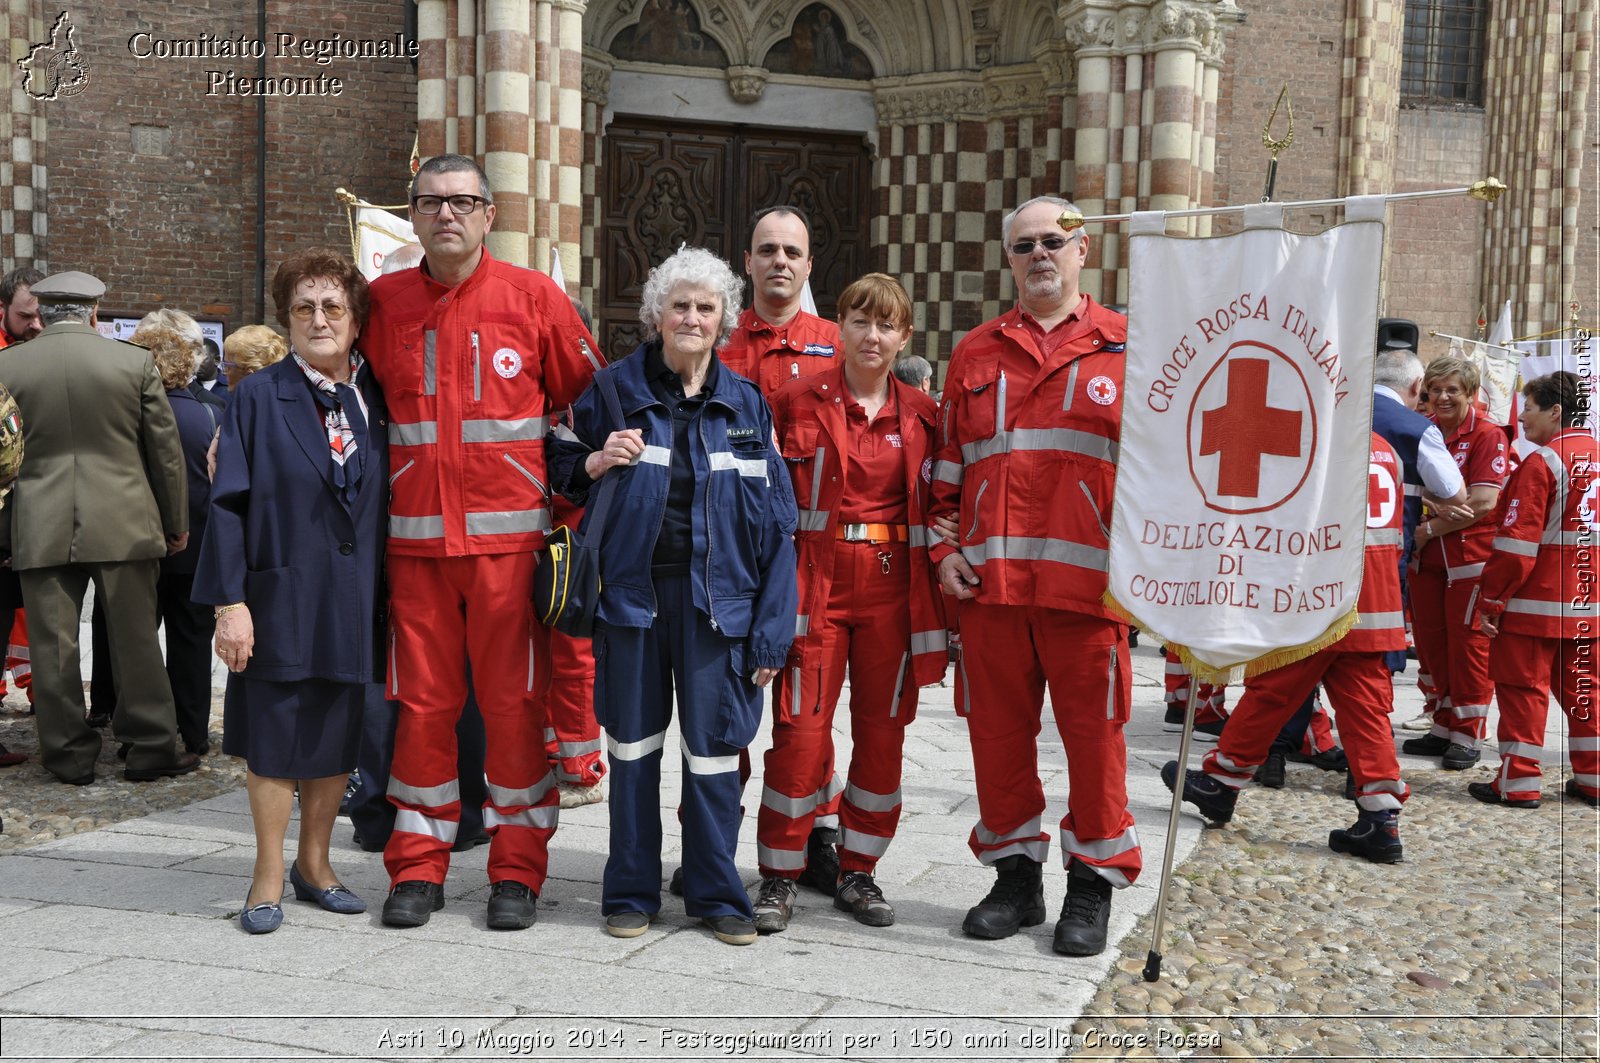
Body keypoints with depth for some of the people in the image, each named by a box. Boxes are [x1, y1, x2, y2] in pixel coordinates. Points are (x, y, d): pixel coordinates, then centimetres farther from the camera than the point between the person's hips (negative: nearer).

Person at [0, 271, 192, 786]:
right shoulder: (134, 361, -2)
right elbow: (166, 449, 2)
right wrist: (176, 522, 12)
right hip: (123, 524, 0)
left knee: (53, 646, 8)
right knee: (136, 638, 7)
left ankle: (69, 754, 14)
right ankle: (150, 748, 13)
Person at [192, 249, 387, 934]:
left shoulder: (377, 396, 7)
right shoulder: (258, 397, -2)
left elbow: (391, 497, 9)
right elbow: (229, 504, -5)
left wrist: (387, 595, 3)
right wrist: (229, 602, -12)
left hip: (353, 600, 3)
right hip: (281, 599, -3)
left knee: (337, 737, 11)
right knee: (275, 737, 4)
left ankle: (313, 863, 28)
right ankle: (268, 878, 18)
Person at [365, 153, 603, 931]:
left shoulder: (533, 297, 2)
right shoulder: (382, 304, 8)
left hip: (510, 537, -2)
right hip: (415, 540, 2)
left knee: (514, 703, 2)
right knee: (422, 702, 6)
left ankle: (517, 869, 14)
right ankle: (417, 868, 18)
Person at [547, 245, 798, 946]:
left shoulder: (746, 405, 6)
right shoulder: (614, 390, 4)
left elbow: (775, 524, 4)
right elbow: (562, 475, 13)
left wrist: (771, 628, -1)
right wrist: (599, 462, -10)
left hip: (715, 597, 0)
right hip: (631, 591, 0)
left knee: (714, 747, 2)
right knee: (633, 744, 6)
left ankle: (716, 894, 17)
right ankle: (631, 893, 20)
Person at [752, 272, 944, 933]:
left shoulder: (921, 415, 8)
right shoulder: (799, 401, 1)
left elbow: (931, 504, 13)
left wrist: (943, 562, 3)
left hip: (892, 587, 3)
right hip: (817, 581, -3)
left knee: (883, 731, 7)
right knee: (801, 729, -5)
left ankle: (857, 872, 22)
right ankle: (779, 877, 9)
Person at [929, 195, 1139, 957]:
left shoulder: (1125, 349, 6)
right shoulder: (976, 353, 15)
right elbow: (947, 464, 17)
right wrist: (944, 549, 7)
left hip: (1088, 582, -3)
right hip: (990, 581, 3)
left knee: (1093, 730, 2)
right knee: (996, 729, 8)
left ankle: (1093, 884, 17)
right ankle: (1015, 875, 24)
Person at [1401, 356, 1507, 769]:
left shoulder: (1487, 436, -8)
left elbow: (1483, 502, -18)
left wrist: (1430, 528, -14)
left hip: (1471, 556, -6)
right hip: (1425, 556, 6)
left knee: (1468, 643, -1)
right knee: (1430, 642, 12)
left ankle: (1468, 735, 9)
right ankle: (1443, 729, 24)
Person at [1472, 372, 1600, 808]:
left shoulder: (1542, 462, -14)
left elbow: (1517, 543, -17)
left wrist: (1490, 600, -12)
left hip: (1535, 605, -7)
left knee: (1523, 688, 0)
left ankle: (1517, 783, 3)